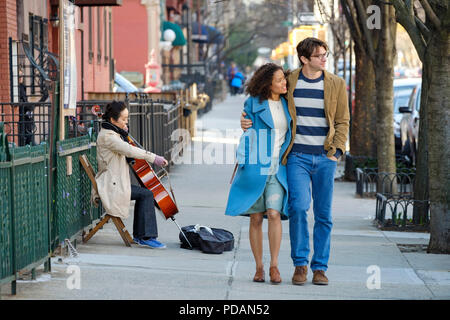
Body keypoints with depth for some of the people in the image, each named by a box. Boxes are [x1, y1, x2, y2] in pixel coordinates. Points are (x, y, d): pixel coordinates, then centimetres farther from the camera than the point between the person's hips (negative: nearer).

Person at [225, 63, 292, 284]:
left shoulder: (287, 104, 10)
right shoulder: (253, 104, 0)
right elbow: (248, 134, 5)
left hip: (277, 169, 2)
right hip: (255, 168, -1)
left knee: (274, 214, -15)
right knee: (256, 218, 2)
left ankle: (274, 266, -9)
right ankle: (259, 267, 11)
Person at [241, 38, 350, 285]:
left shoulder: (336, 84, 6)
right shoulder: (289, 82, 4)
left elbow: (342, 121, 9)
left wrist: (337, 150, -3)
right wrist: (248, 121, 1)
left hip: (324, 158, 1)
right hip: (297, 156, -1)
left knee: (323, 214, 4)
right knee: (298, 207, -15)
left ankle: (320, 267, 13)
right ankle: (300, 264, -1)